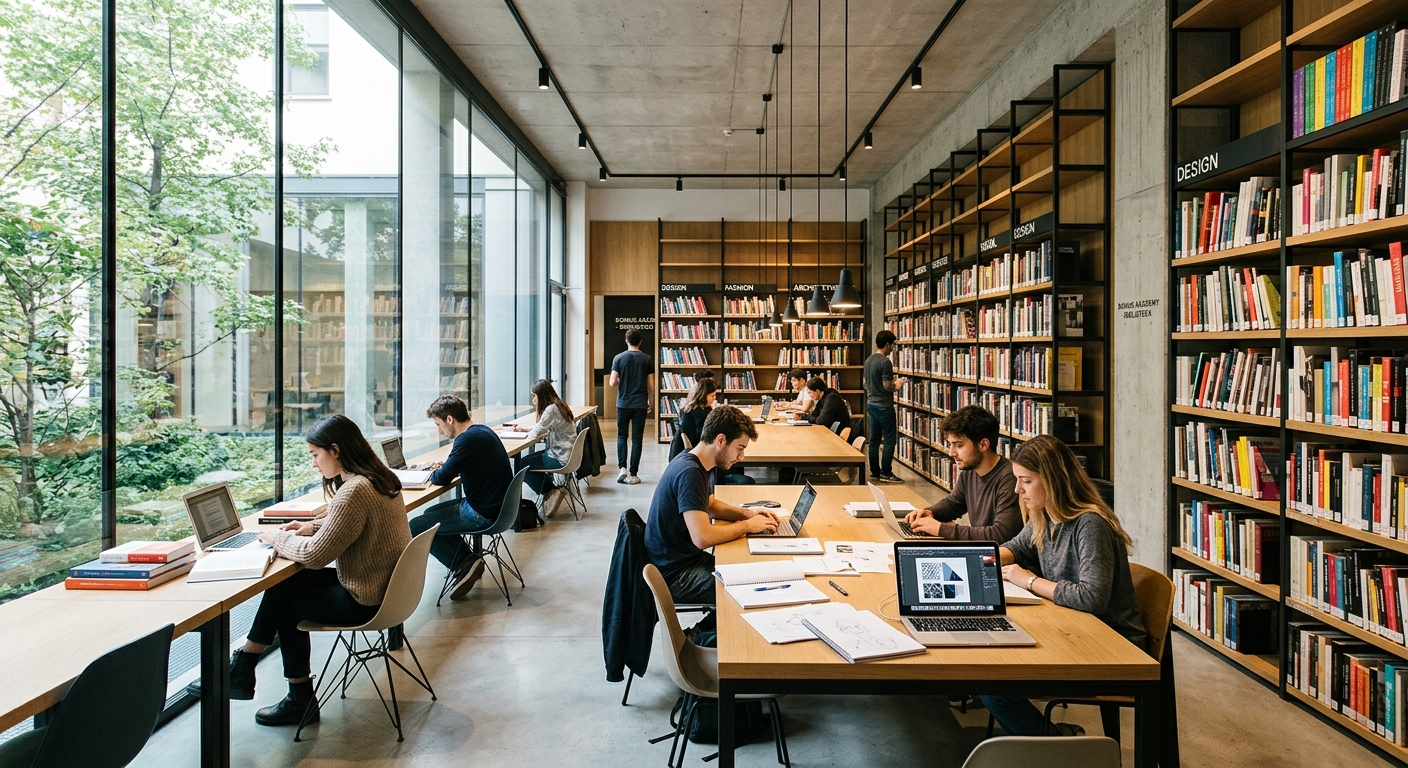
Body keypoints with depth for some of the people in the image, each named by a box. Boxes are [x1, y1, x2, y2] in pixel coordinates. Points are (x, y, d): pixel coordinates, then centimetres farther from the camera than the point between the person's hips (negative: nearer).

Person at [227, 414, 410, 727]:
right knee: (288, 583, 12)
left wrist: (278, 538, -2)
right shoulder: (380, 477, 4)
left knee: (287, 600, 9)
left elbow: (315, 556, -19)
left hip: (366, 601, -9)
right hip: (387, 586, 9)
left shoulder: (354, 491, -25)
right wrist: (313, 526, 10)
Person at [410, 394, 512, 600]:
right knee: (431, 513, 24)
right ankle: (468, 560, 17)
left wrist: (434, 473, 5)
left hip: (483, 514, -10)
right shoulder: (482, 431, 9)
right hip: (496, 505, 10)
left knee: (415, 528, -1)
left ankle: (464, 565, 4)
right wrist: (445, 466, 11)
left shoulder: (468, 439, -21)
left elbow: (442, 478, -18)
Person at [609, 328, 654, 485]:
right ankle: (633, 474, 5)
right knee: (637, 438, 4)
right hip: (640, 405, 0)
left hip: (623, 404, 0)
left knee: (621, 436, 14)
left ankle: (622, 467, -2)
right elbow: (651, 385, -1)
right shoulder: (647, 359, -1)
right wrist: (650, 403, 12)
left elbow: (613, 383, -7)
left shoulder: (619, 358, -4)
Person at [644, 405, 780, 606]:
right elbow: (702, 538, -31)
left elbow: (710, 505, 23)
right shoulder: (689, 472, -24)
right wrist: (747, 525, -16)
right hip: (675, 574, -10)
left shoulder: (692, 462, 5)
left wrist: (747, 513, 6)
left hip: (687, 558, 10)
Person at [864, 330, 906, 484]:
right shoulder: (885, 362, -18)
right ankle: (886, 473, 0)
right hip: (884, 406, -9)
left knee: (875, 439, 11)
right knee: (890, 439, -2)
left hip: (871, 404, 9)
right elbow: (887, 386, -21)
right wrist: (897, 384, 0)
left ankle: (874, 472, 15)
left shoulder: (868, 360, 9)